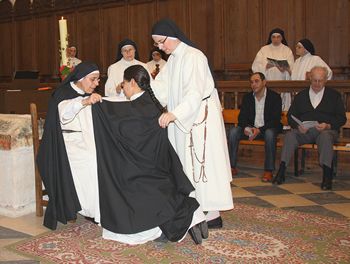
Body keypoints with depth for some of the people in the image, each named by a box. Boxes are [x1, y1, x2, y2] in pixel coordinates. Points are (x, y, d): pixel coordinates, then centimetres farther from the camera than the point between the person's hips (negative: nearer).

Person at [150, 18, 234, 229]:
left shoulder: (193, 57, -17)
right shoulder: (173, 59, 12)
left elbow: (195, 93, -26)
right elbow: (160, 86, 9)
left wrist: (174, 114, -37)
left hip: (200, 116, -9)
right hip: (184, 119, 9)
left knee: (202, 163, -5)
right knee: (189, 164, 12)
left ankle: (212, 215, 4)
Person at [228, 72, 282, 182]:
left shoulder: (275, 97, -6)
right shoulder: (247, 97, 8)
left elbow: (275, 120, -14)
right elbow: (242, 117, 4)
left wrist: (259, 130, -28)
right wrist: (245, 127, -20)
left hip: (268, 128, -4)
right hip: (250, 128, 4)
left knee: (270, 133, -38)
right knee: (233, 131, -21)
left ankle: (269, 170, -30)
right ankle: (232, 167, -17)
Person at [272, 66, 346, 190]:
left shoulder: (334, 95, 15)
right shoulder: (301, 95, 21)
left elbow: (341, 118, 8)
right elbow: (291, 116, 13)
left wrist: (328, 125, -12)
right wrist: (298, 126, -9)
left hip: (326, 130, -1)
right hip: (303, 130, 2)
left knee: (325, 137, -37)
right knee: (290, 135, -29)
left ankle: (327, 176, -40)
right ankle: (281, 172, -33)